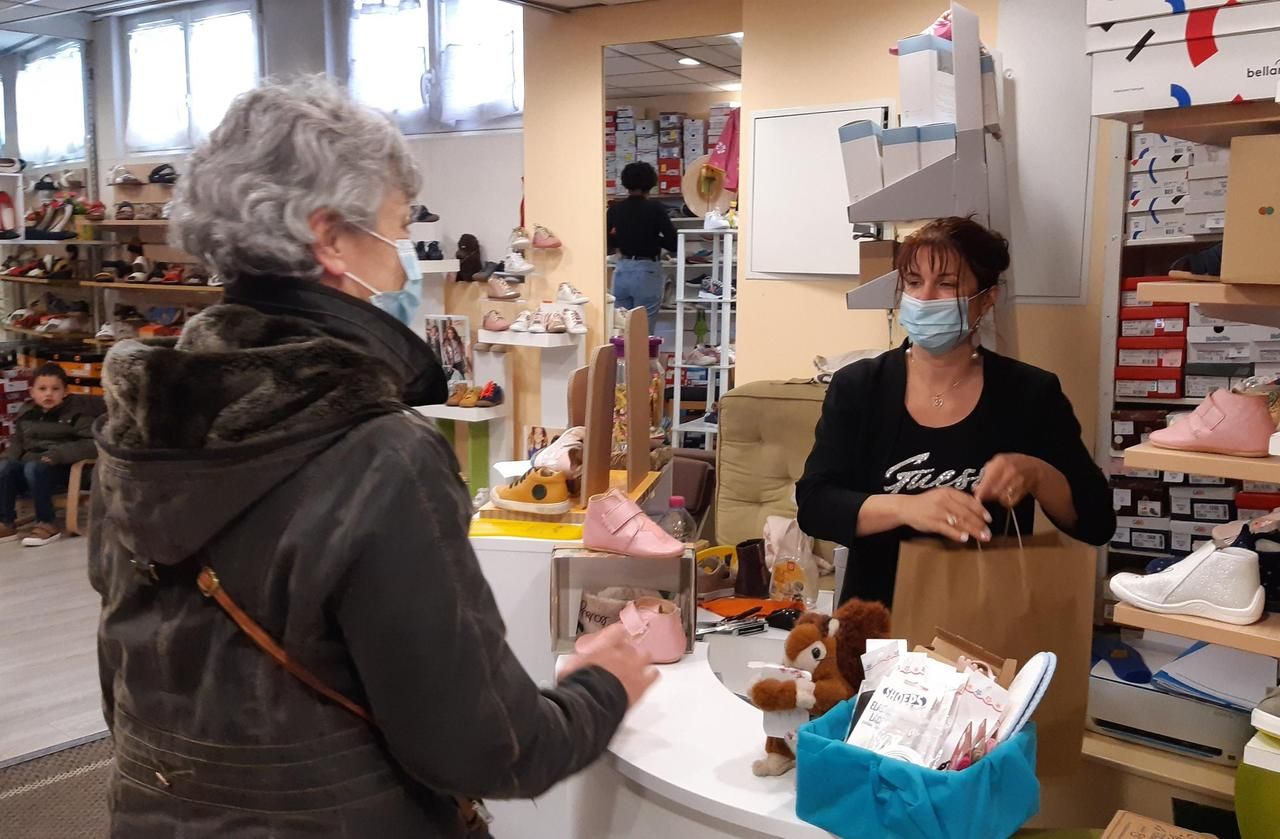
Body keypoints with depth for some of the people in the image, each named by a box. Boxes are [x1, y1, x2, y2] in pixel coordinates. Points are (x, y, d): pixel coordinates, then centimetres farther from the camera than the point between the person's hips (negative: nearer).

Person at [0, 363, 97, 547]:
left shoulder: (76, 413, -5)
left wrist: (58, 453, -26)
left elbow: (93, 443, -17)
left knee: (34, 468, -33)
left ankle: (48, 524, -23)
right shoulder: (26, 415, 12)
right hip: (30, 462, 5)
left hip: (62, 468, -5)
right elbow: (17, 441, 25)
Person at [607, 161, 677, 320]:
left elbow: (608, 243, 8)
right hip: (647, 272, -3)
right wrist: (653, 239, 7)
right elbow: (673, 244, -10)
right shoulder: (655, 209, -8)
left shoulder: (614, 210, 1)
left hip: (621, 271, 3)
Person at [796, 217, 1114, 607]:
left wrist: (1035, 475, -17)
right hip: (879, 617, 0)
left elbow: (1097, 521, 2)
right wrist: (906, 507, -23)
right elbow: (813, 504, -7)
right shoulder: (856, 387, 2)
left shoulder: (1032, 393, 2)